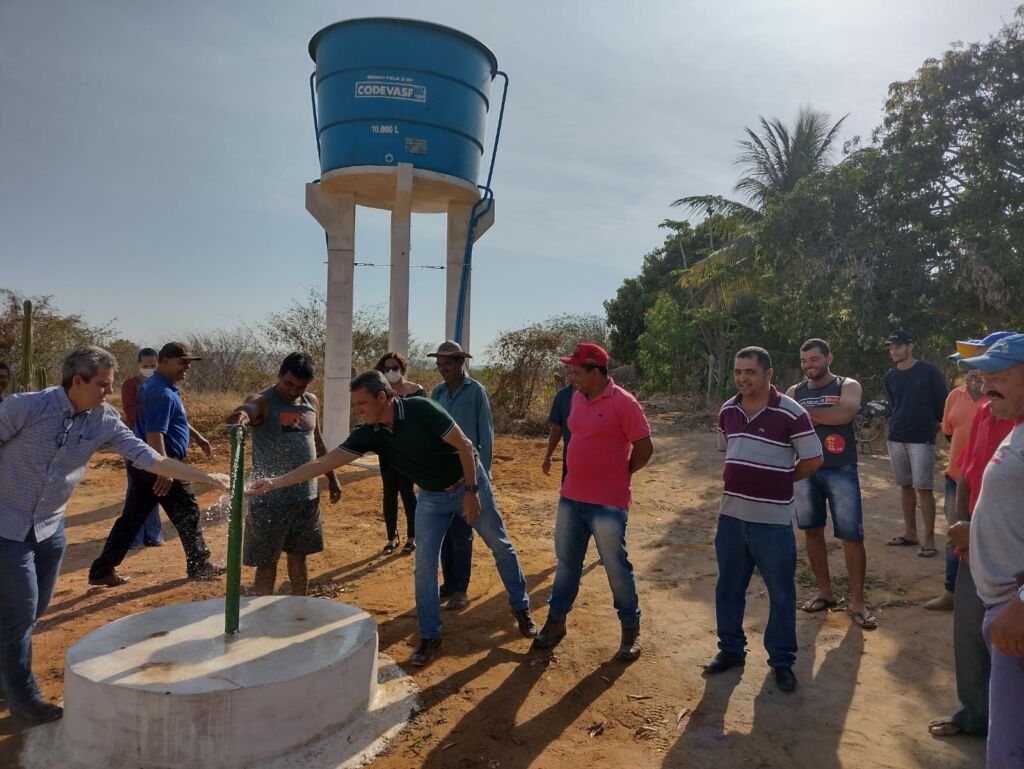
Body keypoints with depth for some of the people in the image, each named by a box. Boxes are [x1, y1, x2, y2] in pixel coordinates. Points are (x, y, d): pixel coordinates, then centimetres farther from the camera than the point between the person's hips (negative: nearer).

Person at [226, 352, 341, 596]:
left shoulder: (311, 402, 6)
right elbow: (247, 410, -36)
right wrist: (240, 416, -60)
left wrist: (331, 478, 19)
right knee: (267, 563, 6)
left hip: (307, 496, 5)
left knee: (299, 557, 18)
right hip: (270, 499, -5)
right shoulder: (263, 402, -12)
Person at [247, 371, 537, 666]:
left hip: (469, 484, -4)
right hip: (432, 496, 4)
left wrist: (471, 491, -21)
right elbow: (325, 461, -16)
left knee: (500, 546, 11)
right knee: (424, 564, -1)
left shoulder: (420, 409, -29)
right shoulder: (369, 434, -14)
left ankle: (521, 608, 33)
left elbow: (464, 445, -23)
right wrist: (274, 482, -22)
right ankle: (430, 637, 14)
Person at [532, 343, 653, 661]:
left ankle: (631, 630, 25)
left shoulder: (623, 403, -16)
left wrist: (618, 475, 0)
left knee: (617, 568, 6)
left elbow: (644, 448, -12)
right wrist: (589, 472, 11)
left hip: (607, 503, -6)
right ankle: (556, 622, 31)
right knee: (566, 563, 16)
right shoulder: (577, 398, 6)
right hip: (570, 497, 7)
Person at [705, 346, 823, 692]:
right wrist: (743, 479, 10)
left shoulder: (791, 413, -13)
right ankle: (731, 649, 33)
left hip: (773, 520, -5)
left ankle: (781, 661, 26)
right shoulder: (727, 410, 4)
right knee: (728, 587, 15)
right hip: (730, 515, 5)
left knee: (781, 593, 9)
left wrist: (782, 480, 2)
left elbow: (814, 459, -6)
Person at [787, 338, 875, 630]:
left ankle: (857, 601, 10)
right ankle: (825, 591, 26)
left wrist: (803, 412, -16)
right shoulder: (794, 392, 9)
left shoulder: (848, 386, -1)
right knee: (812, 531, 10)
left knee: (852, 536, -3)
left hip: (841, 471, -3)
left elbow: (844, 414, -22)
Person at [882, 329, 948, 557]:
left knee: (923, 488, -6)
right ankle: (910, 533, 21)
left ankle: (929, 540, 0)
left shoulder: (929, 371, -6)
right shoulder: (889, 378, 8)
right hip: (896, 438, 5)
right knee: (905, 486, 11)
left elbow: (942, 402, 2)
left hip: (922, 438, -5)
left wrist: (934, 423, 8)